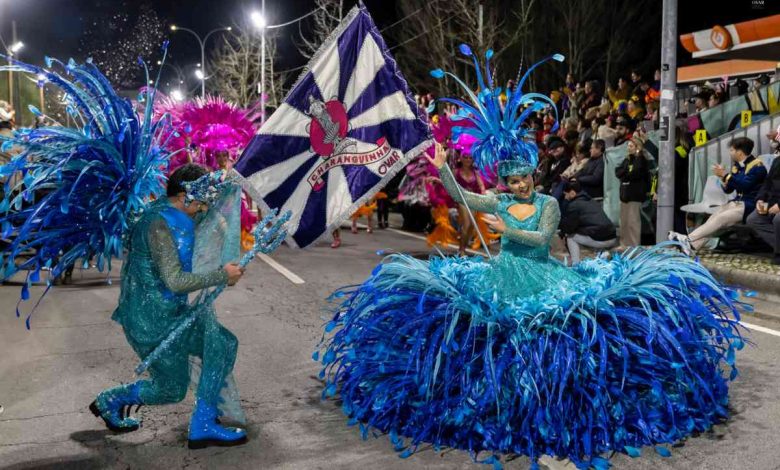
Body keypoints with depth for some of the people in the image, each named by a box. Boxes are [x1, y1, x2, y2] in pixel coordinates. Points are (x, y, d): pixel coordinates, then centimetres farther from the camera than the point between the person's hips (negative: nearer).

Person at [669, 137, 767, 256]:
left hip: (750, 206, -7)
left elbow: (745, 185, -24)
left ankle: (689, 239, -36)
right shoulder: (737, 166, 17)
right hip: (737, 202, 7)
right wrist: (723, 178, -4)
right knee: (714, 218, -20)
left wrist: (726, 175, -18)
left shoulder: (757, 166, -8)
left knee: (721, 218, -27)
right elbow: (728, 190, 15)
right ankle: (692, 246, -38)